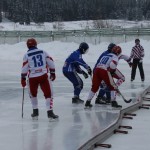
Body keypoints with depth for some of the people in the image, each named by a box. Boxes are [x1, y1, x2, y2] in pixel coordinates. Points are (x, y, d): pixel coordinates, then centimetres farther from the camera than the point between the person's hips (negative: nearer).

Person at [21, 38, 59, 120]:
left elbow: (24, 68, -1)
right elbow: (50, 62, 9)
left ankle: (35, 112, 23)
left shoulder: (26, 55, 3)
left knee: (33, 94, 22)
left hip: (32, 77, 0)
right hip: (43, 76, 0)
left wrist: (23, 79, 5)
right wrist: (52, 73, 18)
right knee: (48, 93, 3)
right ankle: (50, 112, -7)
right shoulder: (43, 52, 9)